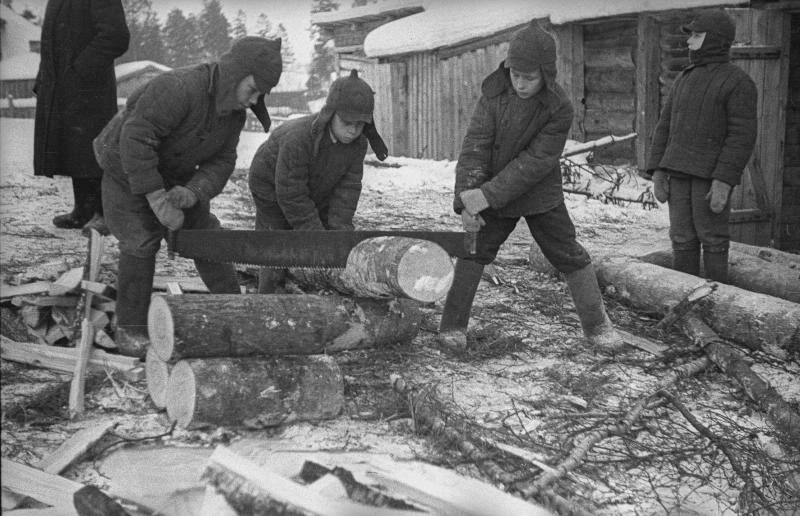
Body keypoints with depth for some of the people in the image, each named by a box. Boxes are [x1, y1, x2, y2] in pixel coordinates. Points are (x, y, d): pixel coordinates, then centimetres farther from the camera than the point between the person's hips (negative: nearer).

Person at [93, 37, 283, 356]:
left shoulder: (235, 111, -11)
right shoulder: (177, 89, -37)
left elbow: (221, 162, -12)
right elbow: (135, 139, -40)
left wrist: (192, 193, -32)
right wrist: (156, 197, -39)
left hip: (175, 173, 6)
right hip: (127, 171, -6)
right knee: (140, 243, -12)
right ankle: (130, 328, 2)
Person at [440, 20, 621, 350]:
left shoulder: (560, 109, -21)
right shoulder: (494, 94, -14)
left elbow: (534, 162, -26)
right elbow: (475, 147, -18)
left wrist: (487, 195, -32)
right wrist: (466, 200, -30)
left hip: (541, 196, -2)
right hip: (493, 194, 2)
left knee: (569, 255, 4)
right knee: (474, 251, 2)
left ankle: (596, 324, 18)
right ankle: (452, 325, 12)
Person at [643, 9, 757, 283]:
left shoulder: (738, 82, -4)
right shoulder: (684, 80, 17)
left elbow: (742, 136, -11)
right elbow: (665, 127, 15)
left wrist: (724, 181, -19)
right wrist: (656, 171, 6)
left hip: (712, 175, -6)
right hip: (678, 172, 6)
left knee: (712, 239, -2)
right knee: (682, 239, 5)